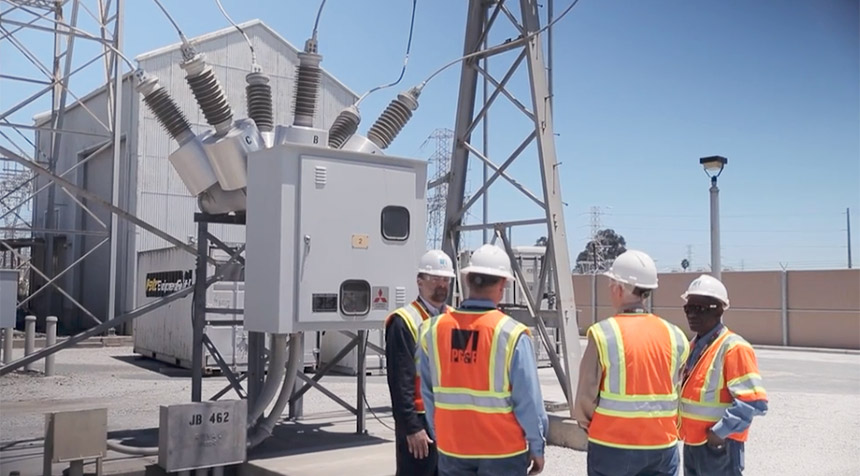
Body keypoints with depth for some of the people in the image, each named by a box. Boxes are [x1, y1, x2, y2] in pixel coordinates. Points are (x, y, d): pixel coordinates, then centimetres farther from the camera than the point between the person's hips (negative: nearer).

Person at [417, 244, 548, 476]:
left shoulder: (433, 329, -4)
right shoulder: (512, 334, -17)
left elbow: (428, 393, 4)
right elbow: (528, 399, -14)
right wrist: (537, 447, -2)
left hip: (451, 448, 4)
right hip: (501, 449, -4)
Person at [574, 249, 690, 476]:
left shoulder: (603, 334, -13)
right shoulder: (675, 336, -1)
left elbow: (585, 399, -14)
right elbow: (681, 395, 0)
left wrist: (588, 423, 6)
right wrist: (659, 426, 13)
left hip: (612, 445, -3)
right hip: (663, 444, 4)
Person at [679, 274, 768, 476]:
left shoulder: (734, 348, -16)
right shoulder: (694, 346, 11)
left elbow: (753, 401, -22)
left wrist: (721, 431, -21)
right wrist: (683, 427, 9)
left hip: (719, 446, -9)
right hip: (692, 443, 9)